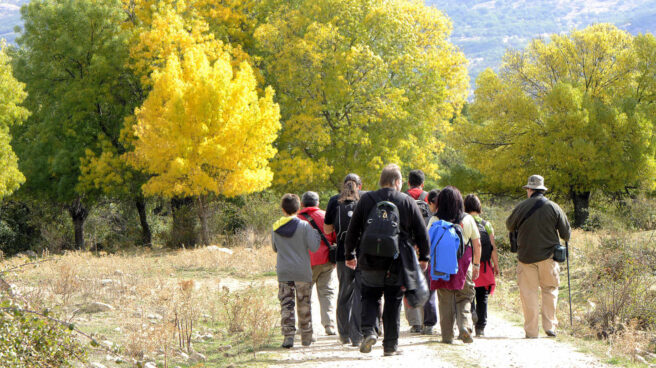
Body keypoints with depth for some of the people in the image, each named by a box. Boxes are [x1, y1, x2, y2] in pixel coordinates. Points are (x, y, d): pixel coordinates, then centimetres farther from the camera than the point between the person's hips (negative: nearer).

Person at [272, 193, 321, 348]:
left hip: (283, 272, 1)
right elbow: (314, 247, -11)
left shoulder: (276, 228, 2)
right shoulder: (304, 226, -9)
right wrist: (317, 234, 6)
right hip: (302, 272, -1)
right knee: (304, 305, 11)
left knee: (286, 304, 1)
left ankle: (288, 335, -12)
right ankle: (306, 336, 19)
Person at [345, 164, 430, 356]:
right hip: (398, 262, -1)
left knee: (370, 297, 13)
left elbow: (353, 230, 7)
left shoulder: (366, 199, 4)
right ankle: (390, 345, 8)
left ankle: (369, 330, -11)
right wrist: (424, 257, 16)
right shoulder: (408, 202, 1)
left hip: (370, 261, 1)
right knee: (393, 302, 7)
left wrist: (350, 255, 19)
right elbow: (422, 232, 4)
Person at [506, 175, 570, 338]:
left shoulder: (521, 207, -3)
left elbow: (509, 226, 13)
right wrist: (564, 239, 28)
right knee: (549, 289, 13)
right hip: (548, 256, 1)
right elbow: (566, 232, 4)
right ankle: (550, 326, 7)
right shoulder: (553, 208, -1)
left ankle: (531, 330, 2)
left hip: (526, 256, -1)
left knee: (528, 292, 4)